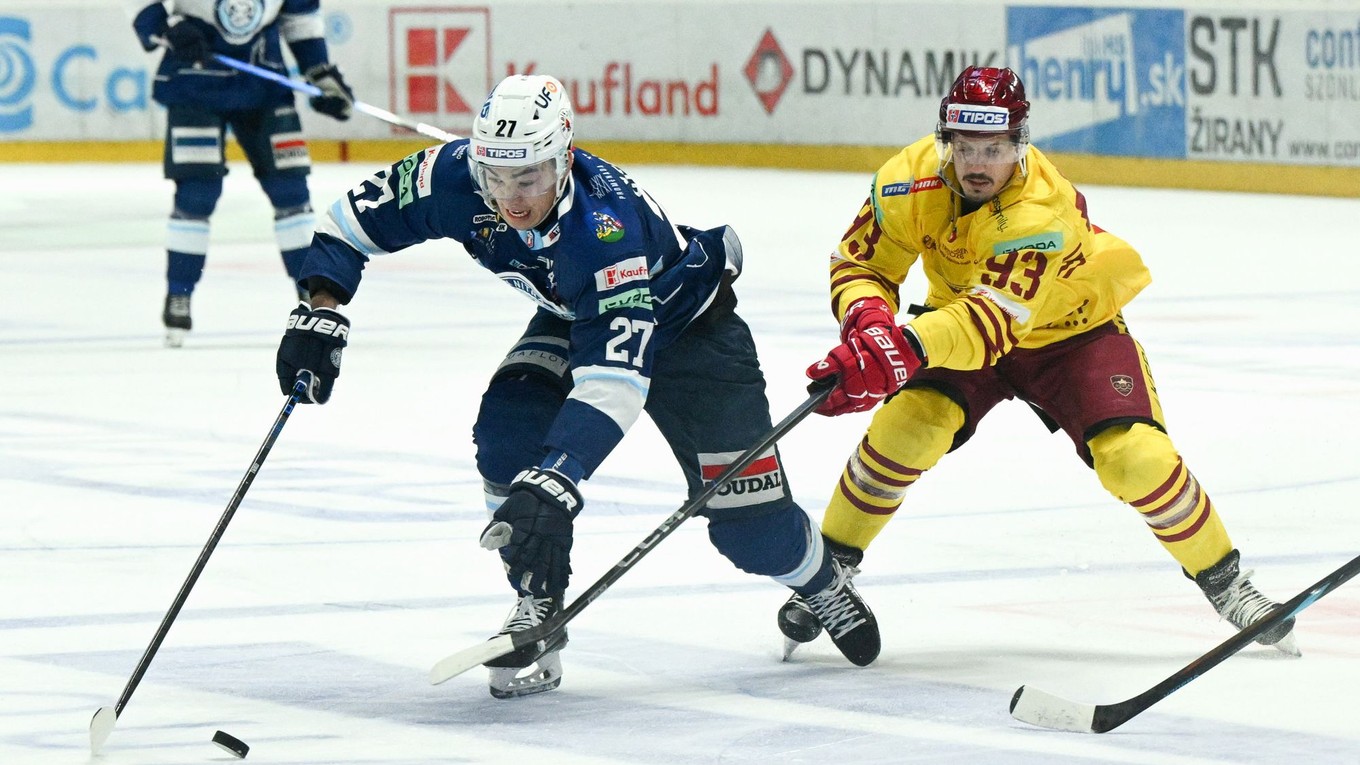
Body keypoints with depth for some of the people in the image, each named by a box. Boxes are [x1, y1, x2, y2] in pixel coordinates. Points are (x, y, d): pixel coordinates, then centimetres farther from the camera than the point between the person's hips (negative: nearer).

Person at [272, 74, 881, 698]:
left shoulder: (608, 228, -45)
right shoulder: (455, 178, -29)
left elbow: (614, 378, -51)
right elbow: (351, 221, -13)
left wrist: (553, 484, -60)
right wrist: (320, 312, -27)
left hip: (686, 324, -5)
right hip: (571, 318, 5)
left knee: (747, 520, -4)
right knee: (507, 433, -24)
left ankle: (822, 581, 31)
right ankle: (540, 613, -6)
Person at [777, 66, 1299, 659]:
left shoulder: (1044, 211, -39)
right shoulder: (910, 181, -25)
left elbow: (994, 320, -47)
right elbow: (859, 265, -15)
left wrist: (911, 344, -63)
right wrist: (869, 319, -38)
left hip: (1073, 327, -3)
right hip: (959, 315, 3)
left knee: (1136, 456, -18)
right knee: (906, 426, -22)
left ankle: (1224, 580, 5)